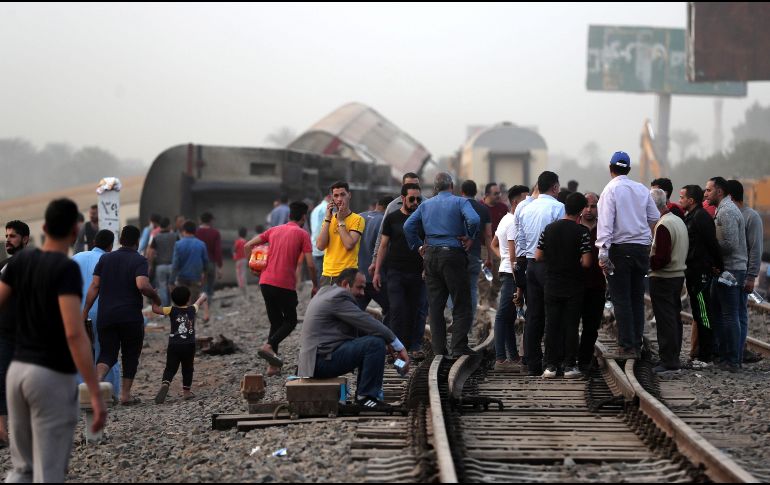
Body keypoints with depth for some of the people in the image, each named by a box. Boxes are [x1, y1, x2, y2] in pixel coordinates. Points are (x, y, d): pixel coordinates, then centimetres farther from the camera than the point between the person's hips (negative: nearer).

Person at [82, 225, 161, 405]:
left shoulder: (105, 258, 9)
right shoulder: (139, 260, -5)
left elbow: (94, 286, 5)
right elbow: (142, 285, -22)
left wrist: (85, 312, 7)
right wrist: (155, 297, -3)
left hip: (106, 315, 3)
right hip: (131, 316, -3)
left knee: (107, 353, 7)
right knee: (130, 355, 13)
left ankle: (97, 379, -22)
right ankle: (125, 394, 12)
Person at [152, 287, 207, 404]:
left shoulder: (172, 311, -2)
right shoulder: (192, 310, 4)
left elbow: (155, 309, -9)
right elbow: (201, 300, 24)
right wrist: (203, 296, 46)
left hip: (173, 346, -1)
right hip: (189, 346, 1)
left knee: (170, 369, 0)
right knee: (187, 369, 15)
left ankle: (165, 384, -26)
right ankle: (186, 391, 17)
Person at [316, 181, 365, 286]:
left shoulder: (357, 219, -3)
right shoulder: (329, 218, 13)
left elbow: (349, 245, -16)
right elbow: (320, 246, -1)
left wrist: (340, 221, -8)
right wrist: (327, 219, -3)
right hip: (327, 275, 5)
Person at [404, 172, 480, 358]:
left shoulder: (425, 205, 12)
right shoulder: (460, 202, -3)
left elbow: (408, 226, 7)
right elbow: (473, 220, -20)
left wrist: (417, 246, 12)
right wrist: (470, 238, -4)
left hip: (431, 256, 5)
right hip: (453, 254, -5)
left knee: (435, 304, 9)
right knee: (461, 304, 0)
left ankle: (438, 350, 8)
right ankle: (459, 347, -8)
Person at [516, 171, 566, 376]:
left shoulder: (526, 209, 11)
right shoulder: (557, 207, -10)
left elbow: (519, 240, 15)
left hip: (531, 264, 6)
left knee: (533, 315, 8)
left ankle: (533, 364, 9)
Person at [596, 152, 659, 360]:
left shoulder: (611, 189, -7)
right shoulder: (642, 189, 6)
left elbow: (606, 222, -14)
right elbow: (654, 217, 11)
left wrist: (603, 252, -16)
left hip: (620, 248, -5)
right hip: (642, 247, 5)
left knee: (621, 299, -2)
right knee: (637, 298, 11)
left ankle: (627, 346, -5)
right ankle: (637, 346, 13)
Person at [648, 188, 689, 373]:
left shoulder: (663, 226, -19)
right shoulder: (679, 221, 10)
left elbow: (662, 259, -24)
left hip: (663, 278, -9)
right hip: (679, 274, 9)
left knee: (665, 320, -4)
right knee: (674, 318, 15)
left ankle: (668, 361, -2)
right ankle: (674, 358, 22)